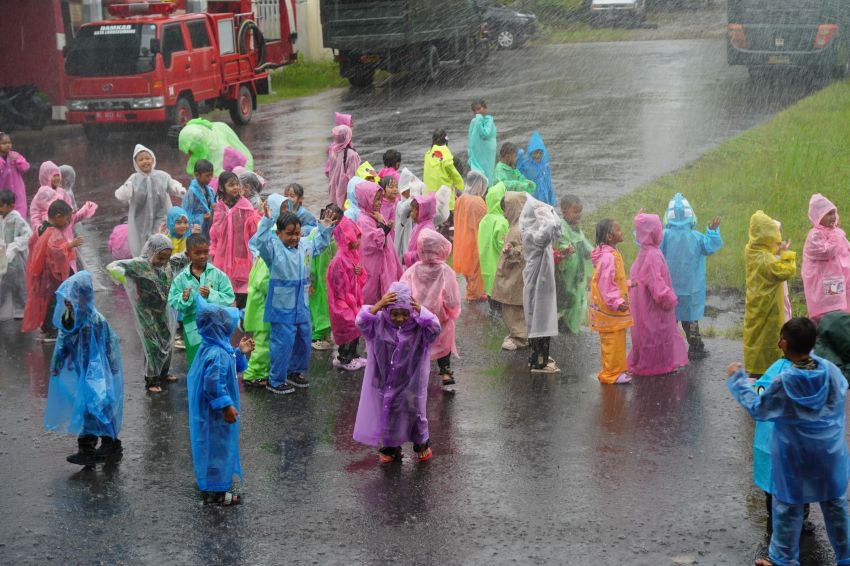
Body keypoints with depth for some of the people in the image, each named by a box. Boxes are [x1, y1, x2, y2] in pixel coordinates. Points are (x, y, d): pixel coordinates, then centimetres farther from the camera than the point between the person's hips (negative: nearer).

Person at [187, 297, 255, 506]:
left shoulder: (218, 347, 2)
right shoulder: (216, 354, -30)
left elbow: (232, 368, 17)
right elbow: (214, 385, -30)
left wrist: (240, 353, 5)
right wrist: (226, 406, -23)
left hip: (214, 411, 10)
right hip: (216, 414, -10)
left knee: (219, 446, 24)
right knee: (217, 446, 3)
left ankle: (211, 482, 39)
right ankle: (215, 492, 16)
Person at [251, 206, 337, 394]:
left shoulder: (306, 245, 7)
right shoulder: (273, 246, -14)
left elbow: (320, 244, 27)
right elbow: (257, 242, -33)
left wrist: (325, 229, 13)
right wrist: (266, 221, -40)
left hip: (301, 304, 7)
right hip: (281, 306, -7)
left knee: (304, 339, 18)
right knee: (284, 342, -5)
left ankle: (295, 372, 37)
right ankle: (276, 381, 7)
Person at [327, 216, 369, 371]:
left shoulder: (353, 255, 5)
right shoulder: (340, 259, -22)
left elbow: (361, 279, 15)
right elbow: (340, 285, -20)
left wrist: (360, 272, -8)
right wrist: (349, 301, -16)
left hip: (354, 299, 9)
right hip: (344, 302, -9)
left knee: (356, 328, 15)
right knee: (348, 328, 1)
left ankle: (353, 356, 29)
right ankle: (343, 359, 15)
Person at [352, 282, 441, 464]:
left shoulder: (418, 326, -15)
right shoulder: (379, 323, -12)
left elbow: (435, 328, -30)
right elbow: (361, 322, -26)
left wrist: (419, 309, -33)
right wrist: (378, 305, -34)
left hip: (410, 382, -1)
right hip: (385, 382, 1)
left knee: (414, 413, 11)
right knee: (386, 414, 13)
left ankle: (422, 443, 38)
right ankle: (390, 448, 34)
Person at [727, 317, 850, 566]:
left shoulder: (784, 382, -24)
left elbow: (758, 409, -9)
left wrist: (738, 379, 2)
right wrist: (809, 354, 16)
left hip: (795, 458, -3)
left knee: (788, 508, 14)